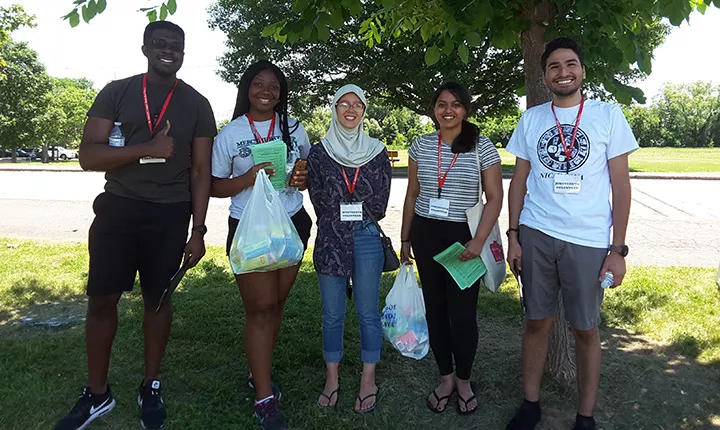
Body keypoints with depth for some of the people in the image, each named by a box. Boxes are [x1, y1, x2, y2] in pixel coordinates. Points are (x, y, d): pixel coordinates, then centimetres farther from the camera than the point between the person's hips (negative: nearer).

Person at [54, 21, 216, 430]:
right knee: (101, 299, 3)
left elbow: (201, 171, 2)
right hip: (118, 208, 1)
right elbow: (88, 155, -6)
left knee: (158, 298, 7)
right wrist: (148, 149, -19)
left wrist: (198, 231, -4)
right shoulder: (117, 92, 2)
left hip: (170, 215, 0)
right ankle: (97, 394, 20)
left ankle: (151, 387, 24)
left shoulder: (197, 105, 4)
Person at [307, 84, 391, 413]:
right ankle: (332, 379, 26)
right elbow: (319, 203, 1)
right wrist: (359, 215, -1)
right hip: (329, 240, 1)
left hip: (366, 240, 0)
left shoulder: (377, 152, 4)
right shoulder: (319, 153, 3)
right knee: (332, 314, 10)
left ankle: (368, 381, 22)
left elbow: (380, 204, 1)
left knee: (368, 313, 7)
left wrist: (350, 219, 0)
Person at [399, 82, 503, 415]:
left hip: (464, 237, -3)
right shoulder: (421, 145, 5)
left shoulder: (482, 147, -4)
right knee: (435, 308, 10)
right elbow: (412, 195, 10)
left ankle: (464, 380, 22)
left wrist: (479, 241, -17)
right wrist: (405, 239, 10)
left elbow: (495, 198, -6)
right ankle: (445, 378, 26)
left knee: (463, 312, -1)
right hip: (426, 234, 3)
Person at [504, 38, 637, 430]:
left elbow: (621, 185, 0)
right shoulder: (531, 119, 9)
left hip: (588, 240, -2)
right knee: (536, 322, 9)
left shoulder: (608, 115, 2)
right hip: (535, 235, 2)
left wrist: (618, 249, -5)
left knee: (585, 330, 6)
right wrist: (513, 236, 3)